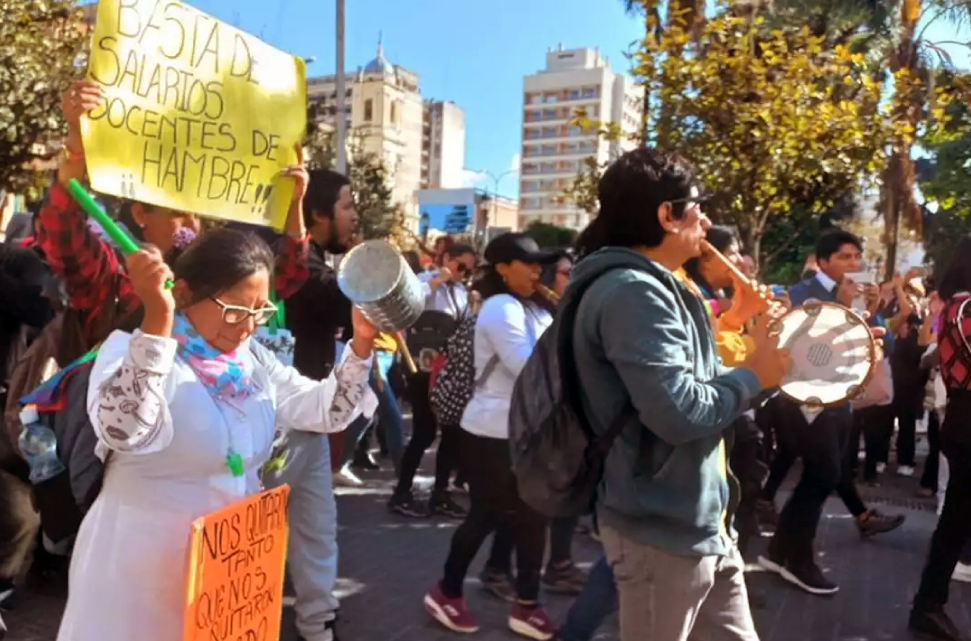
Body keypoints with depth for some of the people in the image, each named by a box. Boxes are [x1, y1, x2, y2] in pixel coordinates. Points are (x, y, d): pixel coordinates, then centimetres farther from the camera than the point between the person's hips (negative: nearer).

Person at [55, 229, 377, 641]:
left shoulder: (254, 362, 3)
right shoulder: (131, 350, -14)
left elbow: (327, 411, 3)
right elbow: (122, 430, -34)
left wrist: (361, 345, -11)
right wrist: (157, 320, -41)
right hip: (141, 561, -5)